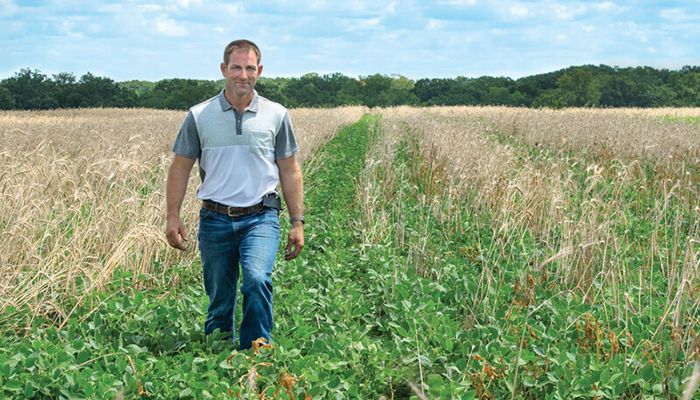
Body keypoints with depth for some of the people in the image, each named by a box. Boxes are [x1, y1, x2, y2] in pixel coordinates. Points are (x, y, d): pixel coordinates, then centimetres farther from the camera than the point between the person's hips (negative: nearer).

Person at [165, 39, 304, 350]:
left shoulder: (276, 115, 4)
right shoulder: (199, 116, 3)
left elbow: (289, 171, 9)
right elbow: (180, 168, 8)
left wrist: (297, 222, 6)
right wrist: (172, 218, 1)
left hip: (261, 218, -1)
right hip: (215, 220, 1)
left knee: (257, 280, -26)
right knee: (219, 301, 7)